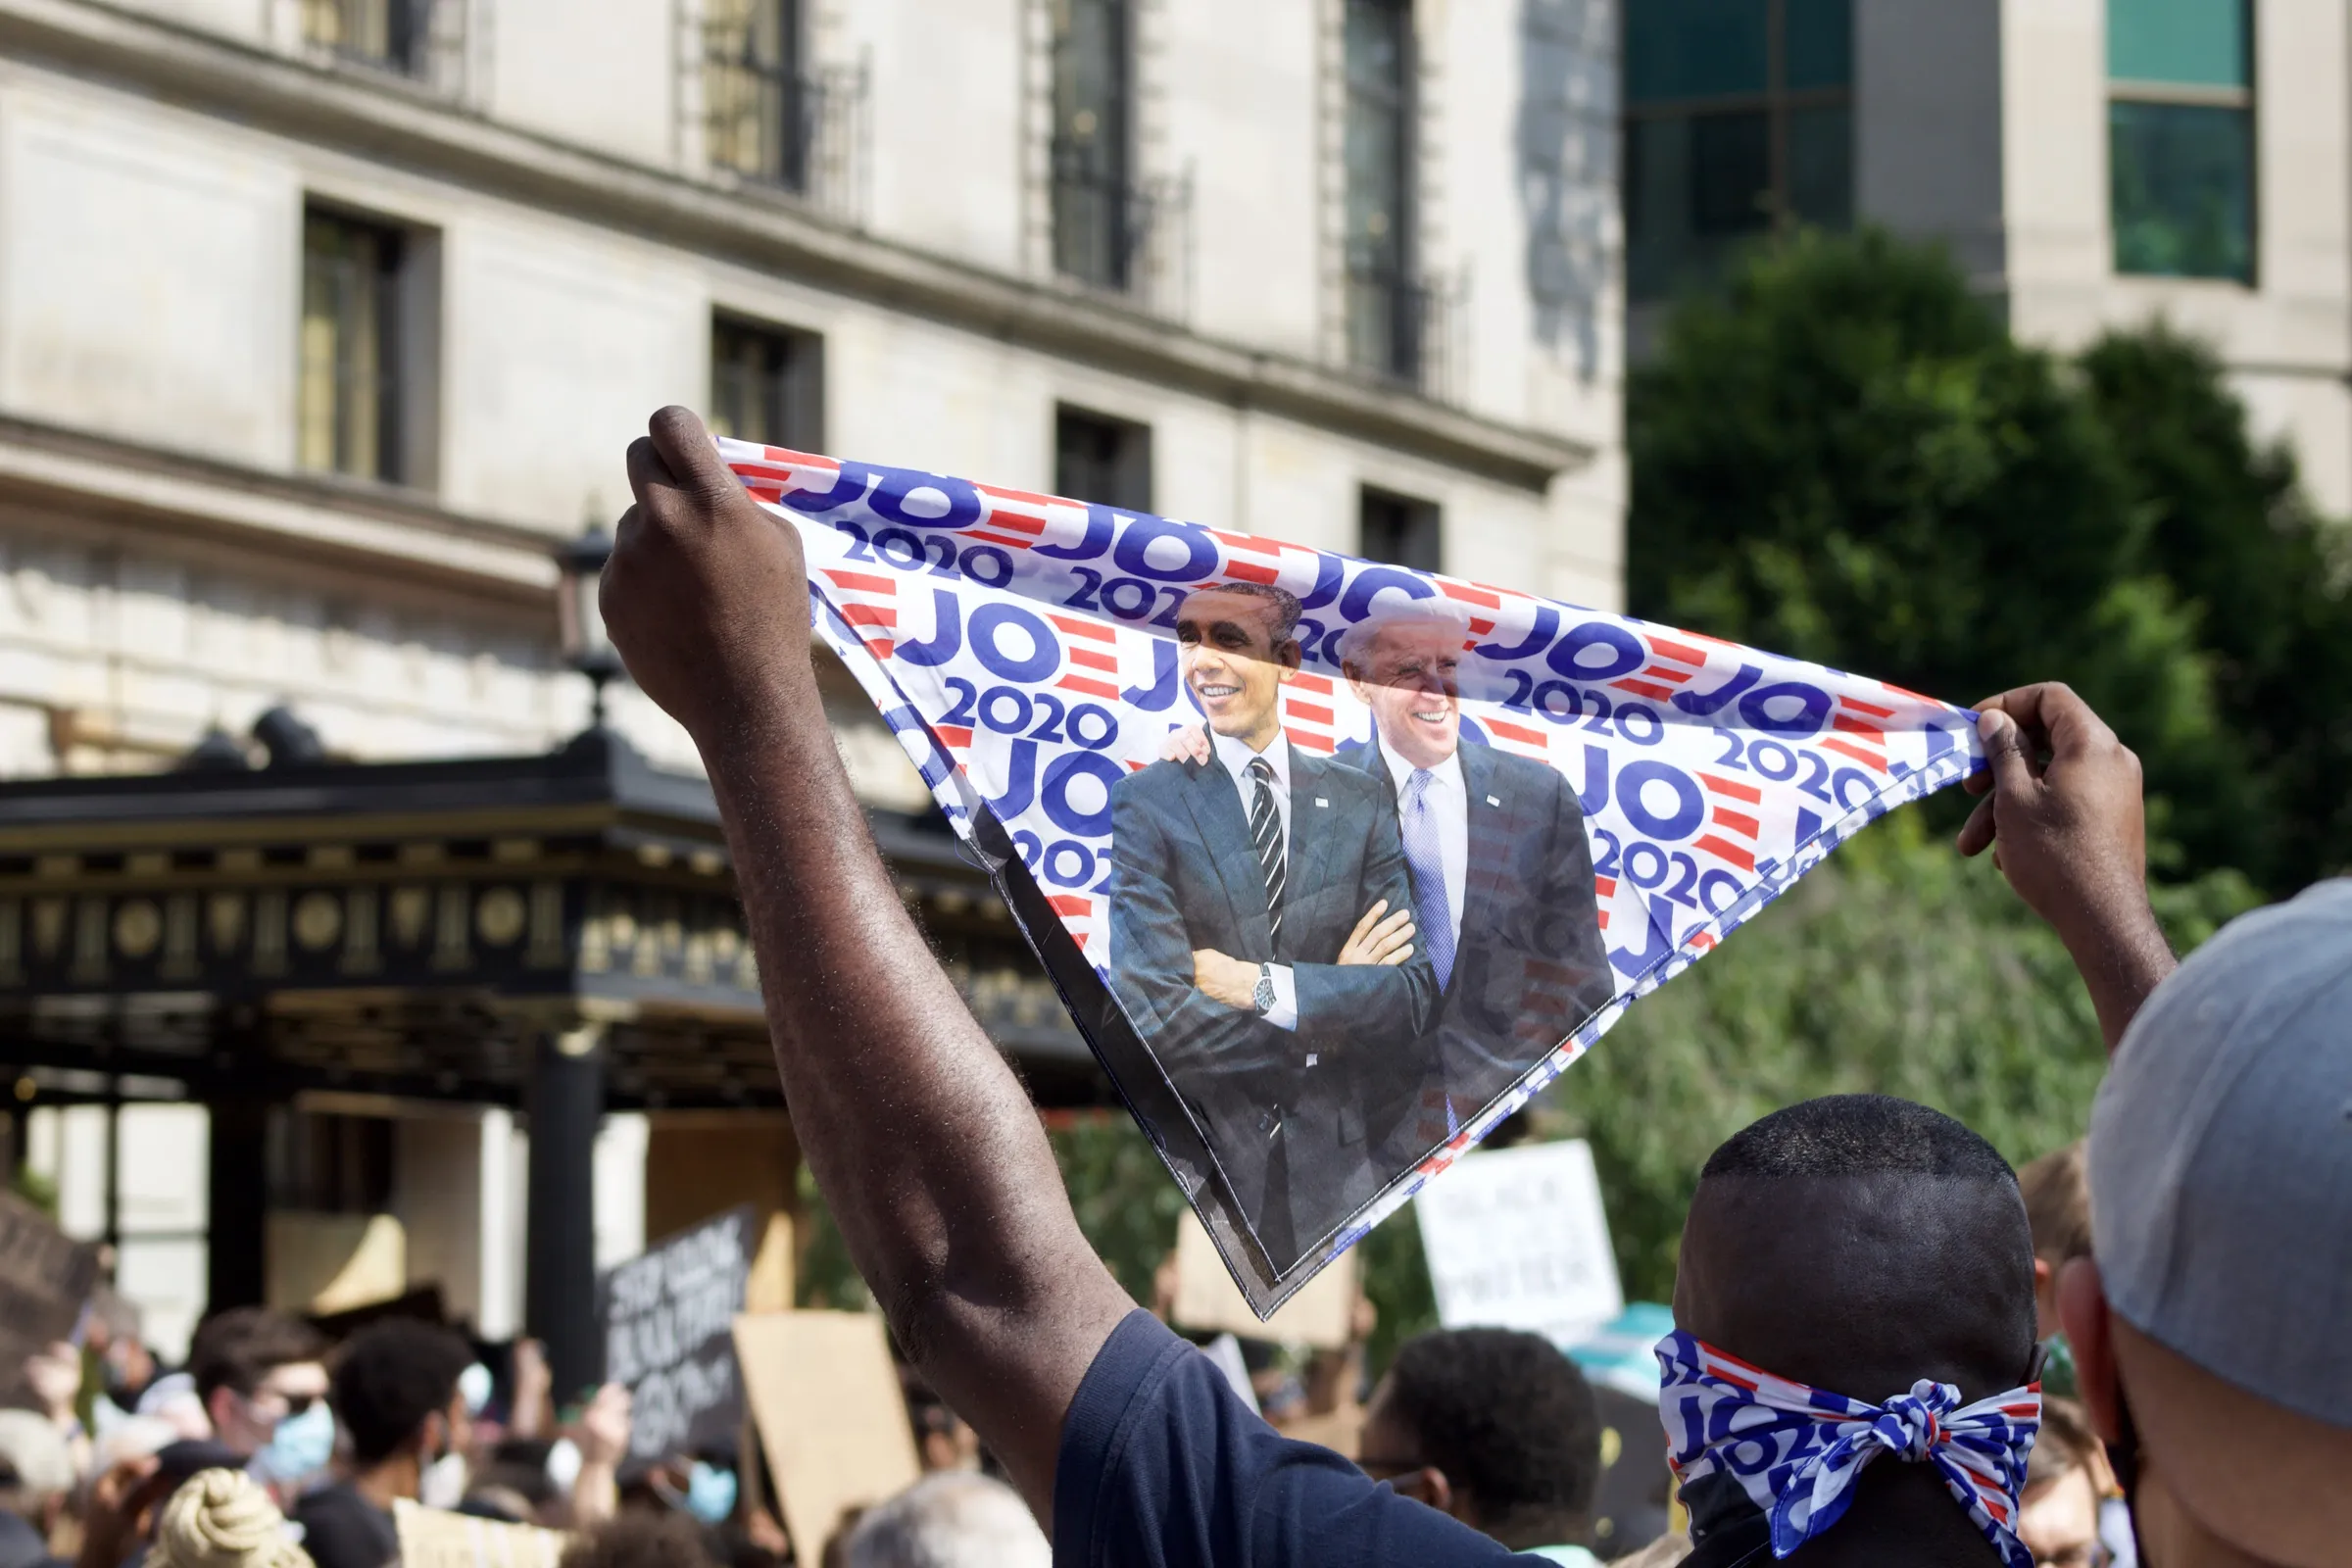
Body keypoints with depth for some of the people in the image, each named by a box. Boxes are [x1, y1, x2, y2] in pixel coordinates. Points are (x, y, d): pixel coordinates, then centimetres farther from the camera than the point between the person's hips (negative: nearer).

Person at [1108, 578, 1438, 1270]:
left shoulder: (1358, 804, 6)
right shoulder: (1143, 804, -4)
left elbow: (1412, 997, -3)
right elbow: (1157, 1019, -14)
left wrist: (1265, 986, -14)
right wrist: (1332, 1006, -9)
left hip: (1337, 1167, 3)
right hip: (1202, 1160, -3)